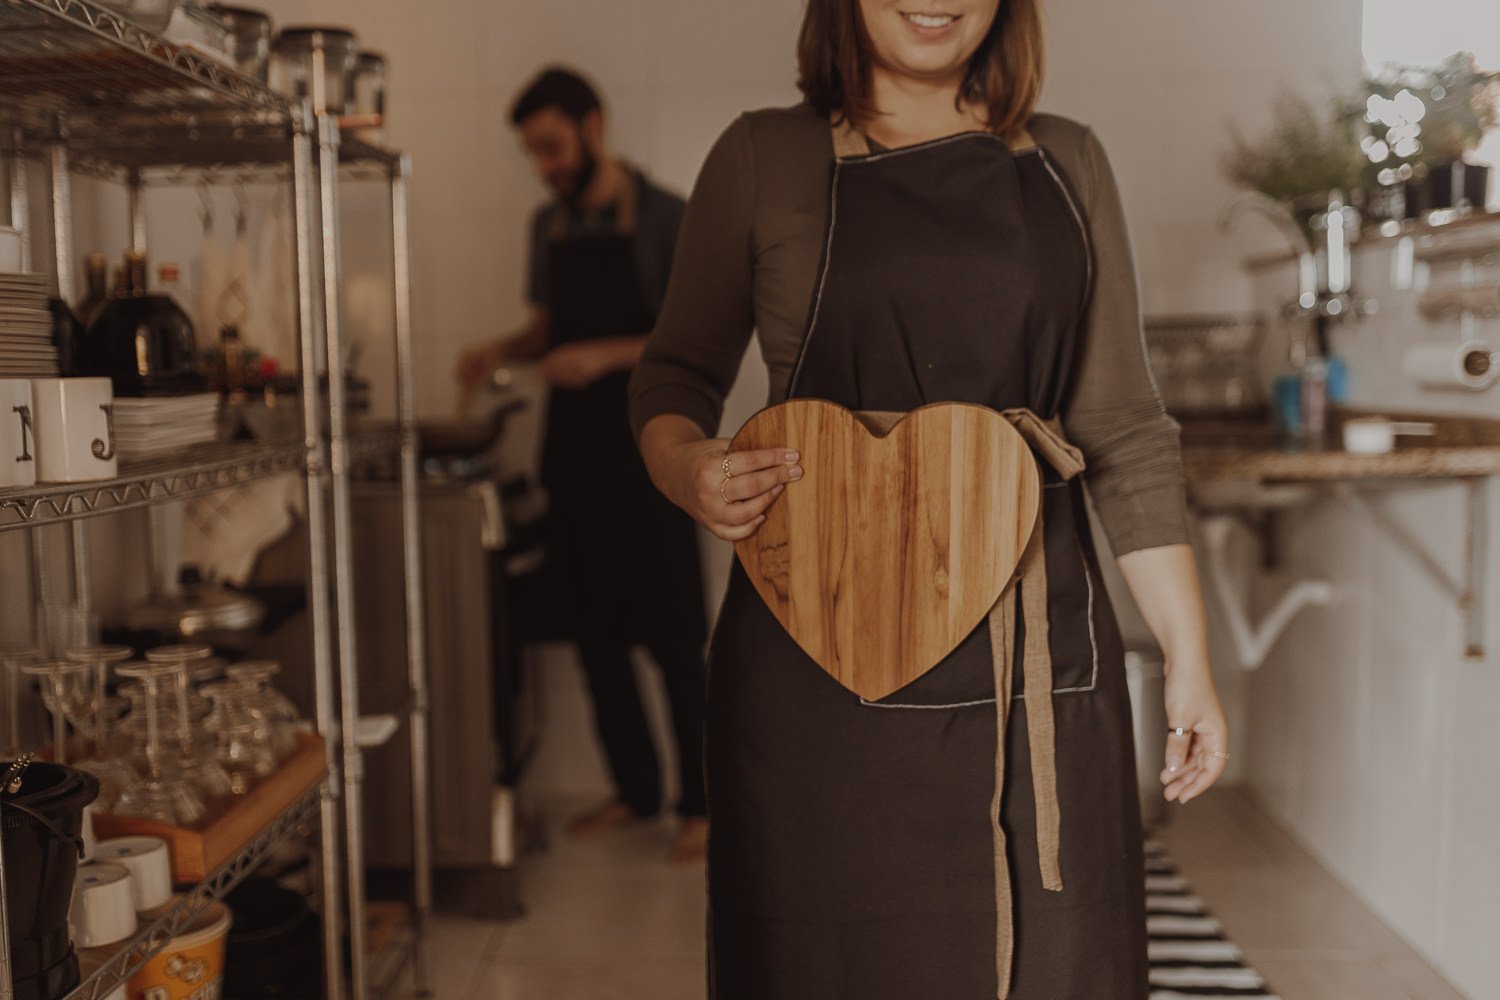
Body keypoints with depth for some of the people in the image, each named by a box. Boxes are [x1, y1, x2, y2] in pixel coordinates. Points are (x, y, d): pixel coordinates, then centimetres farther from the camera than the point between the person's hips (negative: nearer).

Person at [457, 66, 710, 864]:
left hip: (648, 453, -6)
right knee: (594, 632, 10)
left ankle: (701, 804, 10)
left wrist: (608, 355, -20)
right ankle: (634, 789, 24)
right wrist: (501, 351, 1)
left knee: (672, 637, -1)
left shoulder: (664, 220, -6)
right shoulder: (548, 226, 12)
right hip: (573, 448, 6)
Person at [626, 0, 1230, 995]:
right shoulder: (763, 156, 3)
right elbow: (678, 373, 9)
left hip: (1041, 653, 3)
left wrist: (1188, 653, 7)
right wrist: (685, 468, -15)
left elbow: (1126, 431, 10)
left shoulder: (1071, 163, 11)